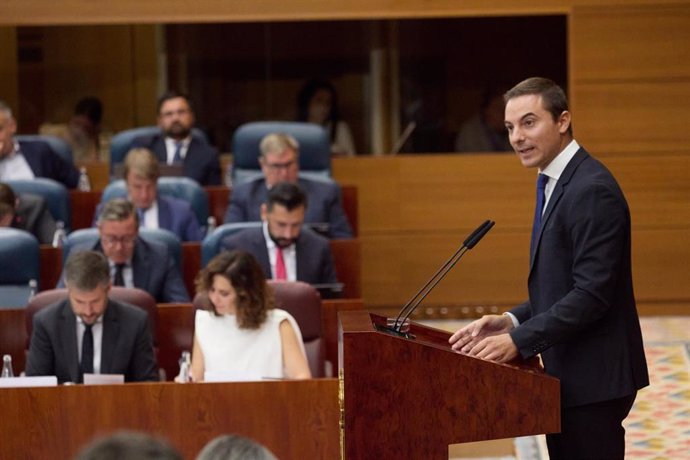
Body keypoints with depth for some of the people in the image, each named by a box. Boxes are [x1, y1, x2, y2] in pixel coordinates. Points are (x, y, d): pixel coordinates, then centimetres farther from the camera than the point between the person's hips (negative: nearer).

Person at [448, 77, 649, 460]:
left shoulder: (592, 190, -18)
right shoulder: (557, 184, 14)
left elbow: (592, 294, -23)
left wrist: (519, 341, -22)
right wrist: (511, 323, 5)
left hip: (593, 378, -10)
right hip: (569, 375, 10)